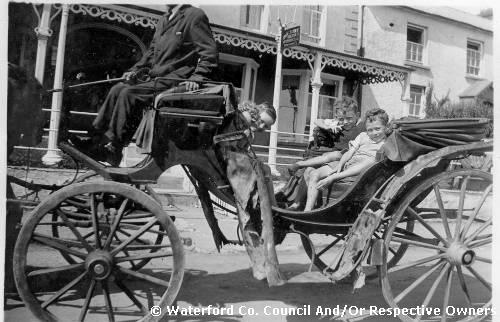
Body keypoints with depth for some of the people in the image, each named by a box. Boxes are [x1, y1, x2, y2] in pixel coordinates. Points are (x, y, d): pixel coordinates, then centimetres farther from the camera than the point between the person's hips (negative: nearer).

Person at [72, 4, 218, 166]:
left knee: (129, 93, -22)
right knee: (117, 89, -3)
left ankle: (112, 149, -18)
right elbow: (152, 51, 26)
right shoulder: (164, 20, 20)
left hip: (176, 80, -8)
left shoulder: (195, 15, -6)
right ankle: (96, 138, -2)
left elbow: (210, 53, -12)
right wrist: (135, 70, 13)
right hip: (157, 77, 9)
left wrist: (197, 78, -24)